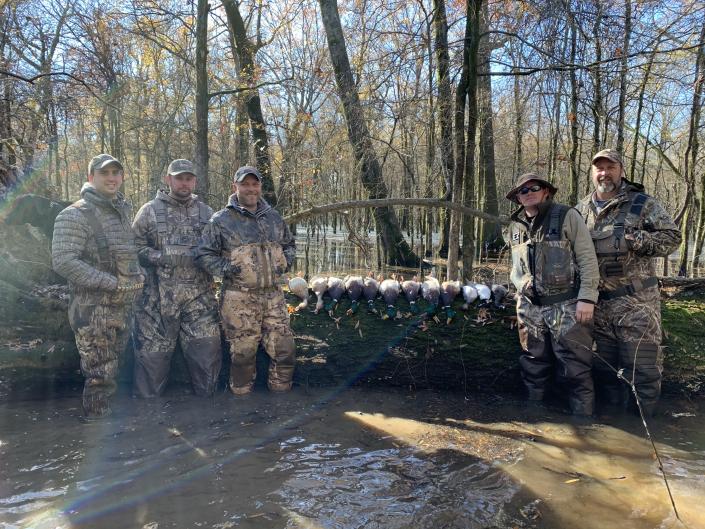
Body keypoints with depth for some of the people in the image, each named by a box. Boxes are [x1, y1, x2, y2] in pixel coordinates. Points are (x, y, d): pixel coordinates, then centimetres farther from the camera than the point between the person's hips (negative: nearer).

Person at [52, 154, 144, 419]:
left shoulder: (122, 211, 12)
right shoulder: (75, 215, -11)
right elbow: (63, 261, -20)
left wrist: (138, 274, 4)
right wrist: (113, 283, -21)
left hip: (123, 308, 8)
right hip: (93, 310, -7)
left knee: (112, 369, 17)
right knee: (100, 375, -3)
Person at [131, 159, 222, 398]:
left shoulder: (206, 212, 13)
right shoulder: (150, 210, 5)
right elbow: (136, 247, 0)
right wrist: (164, 258, -13)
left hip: (200, 295, 2)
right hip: (159, 295, -2)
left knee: (207, 347, 3)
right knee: (153, 350, 3)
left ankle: (208, 397, 20)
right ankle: (147, 397, 21)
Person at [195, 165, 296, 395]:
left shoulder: (274, 218, 13)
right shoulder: (221, 220, -2)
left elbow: (289, 245, 26)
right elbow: (203, 254, -1)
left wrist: (284, 263, 8)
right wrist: (226, 268, -13)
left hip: (273, 295, 4)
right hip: (240, 298, -4)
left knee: (284, 348, 7)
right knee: (243, 352, 4)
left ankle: (281, 393, 26)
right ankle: (241, 393, 24)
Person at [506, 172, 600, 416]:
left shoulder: (567, 216, -4)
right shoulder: (515, 227, 12)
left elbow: (588, 259, -8)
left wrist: (587, 298, -14)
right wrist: (521, 286, 10)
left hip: (566, 306, -5)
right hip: (529, 307, 5)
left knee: (575, 369, -2)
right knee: (533, 366, 15)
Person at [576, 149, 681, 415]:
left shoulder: (642, 204, -1)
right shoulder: (581, 209, 10)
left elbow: (672, 237, -3)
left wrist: (635, 239, -18)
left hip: (635, 302, -4)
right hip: (597, 303, 4)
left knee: (641, 366, 1)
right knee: (603, 365, 14)